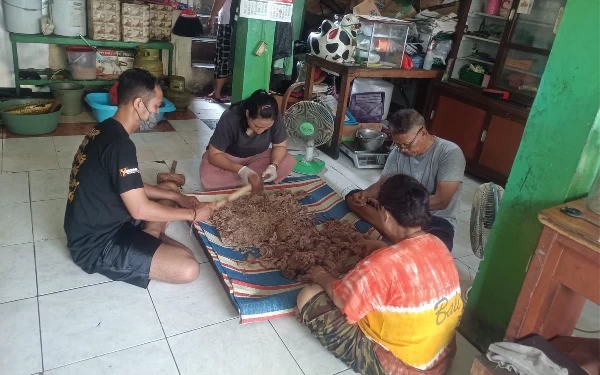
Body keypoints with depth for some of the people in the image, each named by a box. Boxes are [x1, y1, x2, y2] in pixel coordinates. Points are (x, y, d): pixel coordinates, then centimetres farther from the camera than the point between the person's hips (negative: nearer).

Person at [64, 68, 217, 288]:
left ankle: (148, 236, 5)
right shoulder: (119, 144, -26)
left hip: (99, 226, 10)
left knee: (170, 190, 21)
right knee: (188, 268, -22)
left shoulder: (105, 130, 5)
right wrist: (192, 214, -12)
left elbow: (131, 189, 14)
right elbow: (140, 209, -24)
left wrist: (176, 197, 7)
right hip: (98, 245, -10)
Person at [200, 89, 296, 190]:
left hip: (256, 156, 2)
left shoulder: (275, 119, -24)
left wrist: (273, 166, -31)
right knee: (208, 177, -34)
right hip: (227, 156, -2)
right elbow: (214, 155, -28)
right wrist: (241, 170, -41)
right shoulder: (229, 119, -31)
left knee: (290, 162, -22)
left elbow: (280, 146, -11)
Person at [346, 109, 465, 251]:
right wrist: (366, 194, -21)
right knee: (353, 197, -13)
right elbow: (382, 184, 2)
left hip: (436, 219, -6)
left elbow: (441, 201, -23)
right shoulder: (398, 152, -2)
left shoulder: (450, 153, -18)